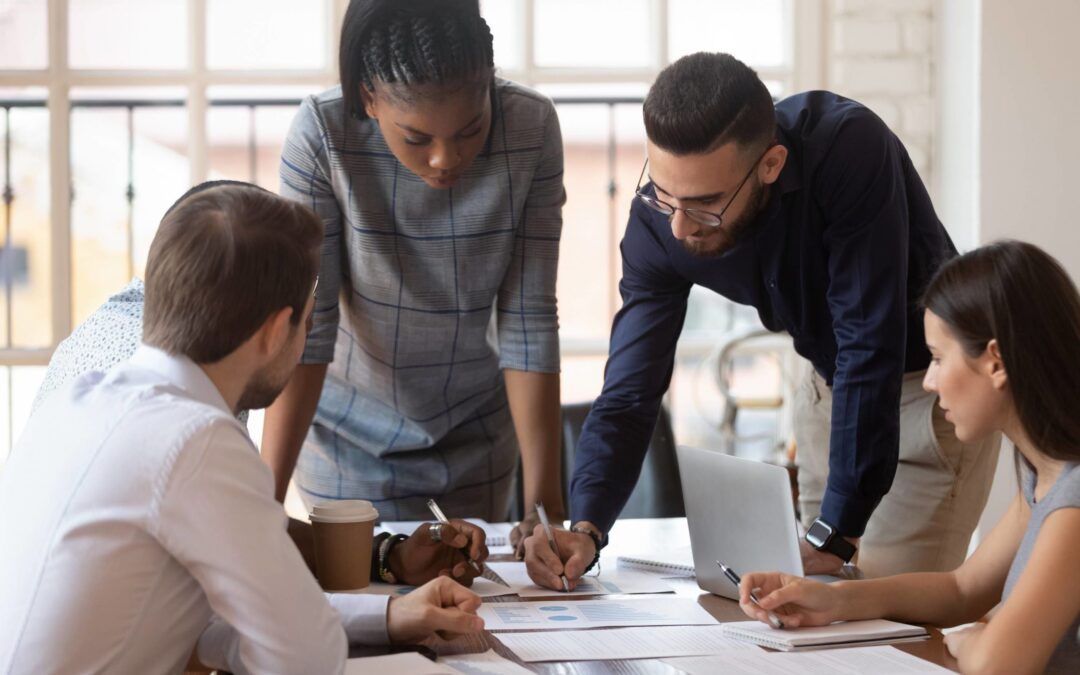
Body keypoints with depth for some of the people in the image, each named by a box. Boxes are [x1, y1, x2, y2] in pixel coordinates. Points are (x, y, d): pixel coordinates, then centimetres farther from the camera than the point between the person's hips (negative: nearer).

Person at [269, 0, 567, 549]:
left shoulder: (532, 130, -20)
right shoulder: (320, 135, -25)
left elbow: (530, 323, -18)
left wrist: (545, 502, -21)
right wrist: (266, 498, -29)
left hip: (478, 433, 2)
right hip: (352, 436, -2)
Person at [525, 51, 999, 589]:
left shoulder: (849, 148, -35)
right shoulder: (659, 220, -19)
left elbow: (870, 347, -34)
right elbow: (629, 393, -17)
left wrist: (835, 534, -35)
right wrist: (585, 528, -33)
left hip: (931, 379, -5)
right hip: (831, 384, 5)